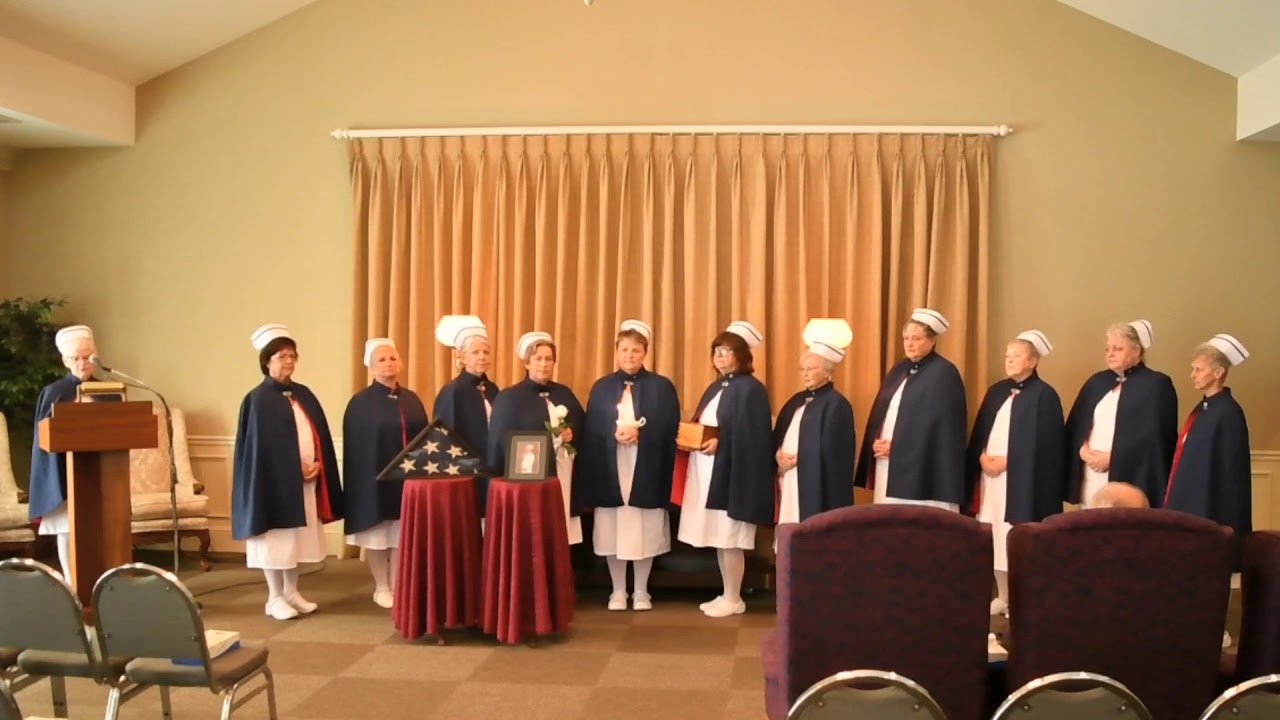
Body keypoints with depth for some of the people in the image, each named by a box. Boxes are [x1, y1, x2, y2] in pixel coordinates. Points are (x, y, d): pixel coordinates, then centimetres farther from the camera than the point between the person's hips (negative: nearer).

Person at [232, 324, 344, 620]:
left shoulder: (304, 394, 12)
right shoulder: (258, 400, -7)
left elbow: (320, 434, 11)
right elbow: (256, 446, -11)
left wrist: (318, 464, -6)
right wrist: (294, 469, -14)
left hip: (307, 481, 6)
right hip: (275, 482, -6)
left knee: (298, 538, 12)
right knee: (276, 539, 1)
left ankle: (292, 592, 23)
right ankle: (275, 598, 12)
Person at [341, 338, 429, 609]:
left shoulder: (412, 400, 7)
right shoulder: (360, 403, -5)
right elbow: (354, 449, -6)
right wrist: (363, 480, -12)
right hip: (375, 478, -4)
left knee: (403, 534, 8)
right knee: (377, 534, 5)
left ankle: (397, 586, 19)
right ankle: (381, 588, 18)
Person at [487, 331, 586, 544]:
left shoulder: (565, 394, 13)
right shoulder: (509, 398, -1)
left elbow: (583, 427, 17)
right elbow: (500, 444, -3)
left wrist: (572, 434, -4)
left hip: (564, 479, 4)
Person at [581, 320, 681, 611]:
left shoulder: (662, 386, 4)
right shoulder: (601, 387, 9)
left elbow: (670, 429, -2)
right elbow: (590, 432, 4)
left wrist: (640, 433, -15)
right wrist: (614, 434, -15)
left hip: (647, 471, -1)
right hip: (610, 470, 1)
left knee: (644, 531, 1)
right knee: (613, 531, 3)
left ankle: (641, 592, 15)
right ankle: (618, 591, 16)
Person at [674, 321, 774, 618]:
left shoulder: (751, 389, -10)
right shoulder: (715, 388, 17)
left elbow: (754, 437, -15)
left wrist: (721, 442, -21)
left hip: (733, 473, -8)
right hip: (709, 471, 9)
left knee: (730, 539, -3)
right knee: (718, 538, 12)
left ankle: (734, 600, 8)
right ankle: (727, 595, 21)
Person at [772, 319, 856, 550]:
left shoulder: (836, 404, -9)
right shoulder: (797, 400, 17)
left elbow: (830, 450, -15)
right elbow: (777, 437, 15)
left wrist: (797, 459, -11)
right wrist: (779, 455, -5)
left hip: (816, 487, -8)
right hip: (790, 482, 8)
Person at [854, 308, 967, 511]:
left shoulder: (944, 373, -7)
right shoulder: (899, 370, 16)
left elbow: (940, 423, -14)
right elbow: (879, 412, 16)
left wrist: (897, 446, -14)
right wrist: (876, 442, -3)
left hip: (923, 468, -7)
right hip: (889, 466, 7)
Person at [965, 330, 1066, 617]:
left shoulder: (1044, 395, -5)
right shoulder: (996, 391, 14)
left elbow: (1045, 444, -11)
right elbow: (978, 433, 14)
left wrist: (1007, 460, -15)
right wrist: (982, 456, -5)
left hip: (1022, 480, -6)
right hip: (990, 476, 6)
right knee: (995, 539, 7)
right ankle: (1003, 597, 19)